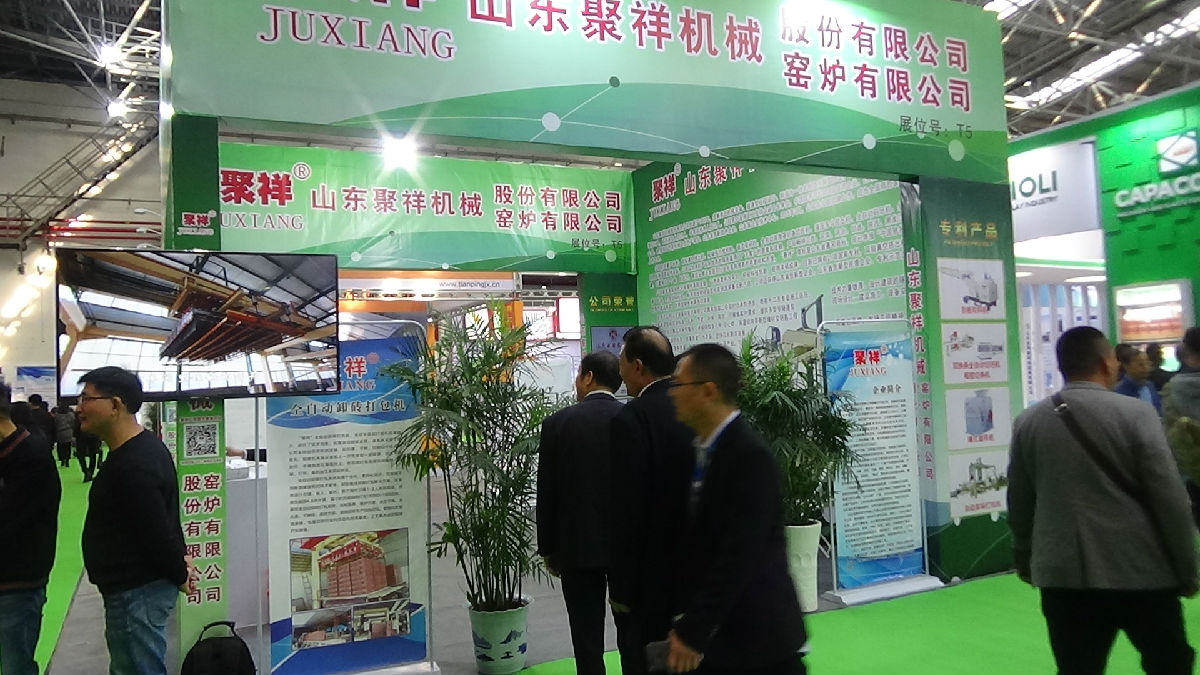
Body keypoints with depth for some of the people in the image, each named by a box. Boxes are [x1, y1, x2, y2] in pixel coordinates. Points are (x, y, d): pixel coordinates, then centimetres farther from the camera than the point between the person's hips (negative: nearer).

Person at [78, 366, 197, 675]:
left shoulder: (133, 467, -26)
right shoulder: (145, 446, 8)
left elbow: (157, 531, -24)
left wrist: (179, 576, -10)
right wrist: (179, 558, 8)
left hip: (136, 592, -10)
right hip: (142, 584, 10)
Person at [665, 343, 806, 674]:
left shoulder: (749, 455, -20)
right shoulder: (705, 447, 6)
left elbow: (738, 556, -23)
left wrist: (693, 632, -19)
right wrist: (689, 624, 11)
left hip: (757, 637, -7)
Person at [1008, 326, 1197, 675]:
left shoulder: (1027, 422, 2)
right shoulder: (1136, 413, -8)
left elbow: (1019, 502, 10)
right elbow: (1171, 499, -9)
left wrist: (1024, 559, 23)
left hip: (1063, 574, 3)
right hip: (1140, 571, -2)